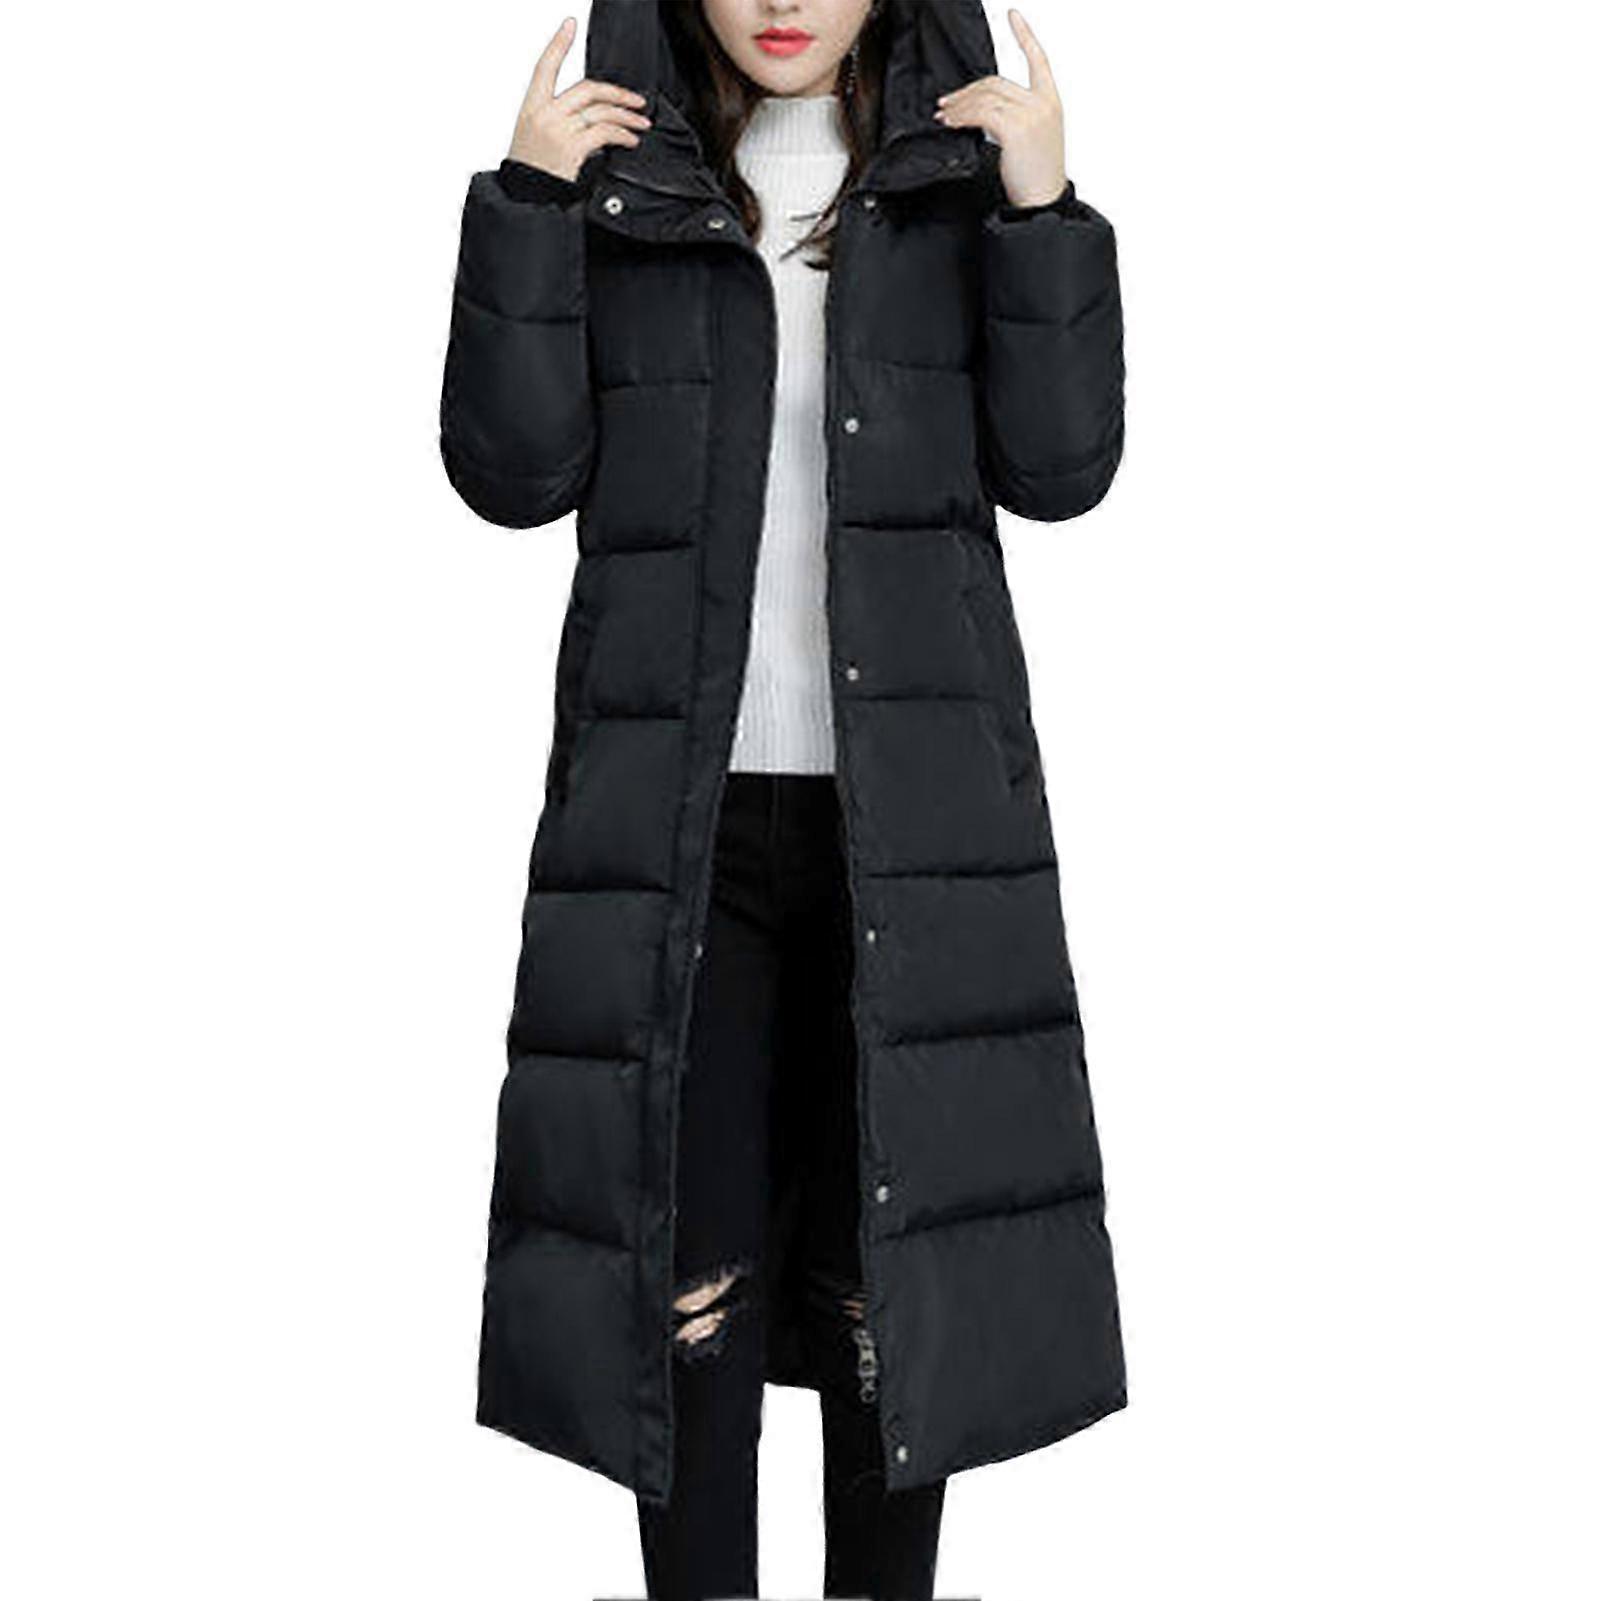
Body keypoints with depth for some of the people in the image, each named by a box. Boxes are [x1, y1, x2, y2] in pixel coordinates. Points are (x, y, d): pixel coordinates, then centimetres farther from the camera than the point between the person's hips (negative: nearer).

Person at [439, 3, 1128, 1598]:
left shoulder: (963, 159, 7)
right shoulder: (614, 165, 6)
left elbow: (1058, 469, 0)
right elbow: (514, 472, -1)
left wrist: (1044, 211, -10)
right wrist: (526, 202, -10)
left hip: (912, 791, 1)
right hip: (678, 800, 0)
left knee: (892, 1264, 5)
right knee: (684, 1269, 1)